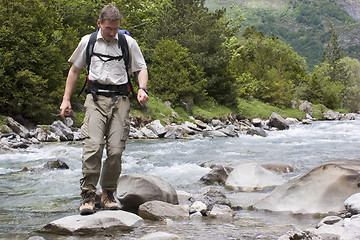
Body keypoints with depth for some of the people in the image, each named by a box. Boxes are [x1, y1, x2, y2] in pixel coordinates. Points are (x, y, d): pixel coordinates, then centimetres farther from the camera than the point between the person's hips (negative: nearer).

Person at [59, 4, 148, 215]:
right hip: (96, 99, 0)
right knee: (93, 146, -16)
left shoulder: (129, 43, 7)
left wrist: (142, 88, -8)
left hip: (120, 100, 0)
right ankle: (88, 195, -11)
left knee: (116, 150, -5)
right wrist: (66, 99, 14)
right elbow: (75, 70, 19)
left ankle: (108, 194, 12)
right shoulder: (88, 41, 9)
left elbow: (142, 69, 13)